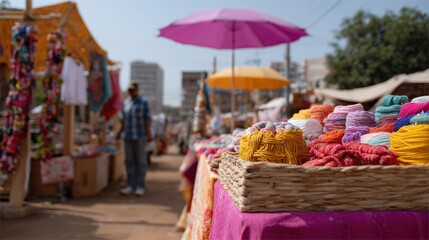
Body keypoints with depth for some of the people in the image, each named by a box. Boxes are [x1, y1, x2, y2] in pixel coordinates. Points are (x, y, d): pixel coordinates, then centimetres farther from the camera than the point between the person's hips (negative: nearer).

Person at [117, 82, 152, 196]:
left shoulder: (143, 102, -2)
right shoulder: (125, 103, 13)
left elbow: (147, 119, -5)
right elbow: (124, 119, 18)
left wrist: (148, 133, -13)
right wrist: (120, 132, 14)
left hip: (140, 136, -5)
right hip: (128, 137, 5)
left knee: (141, 161, 0)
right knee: (129, 161, 6)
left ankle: (140, 186, 5)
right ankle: (131, 186, 13)